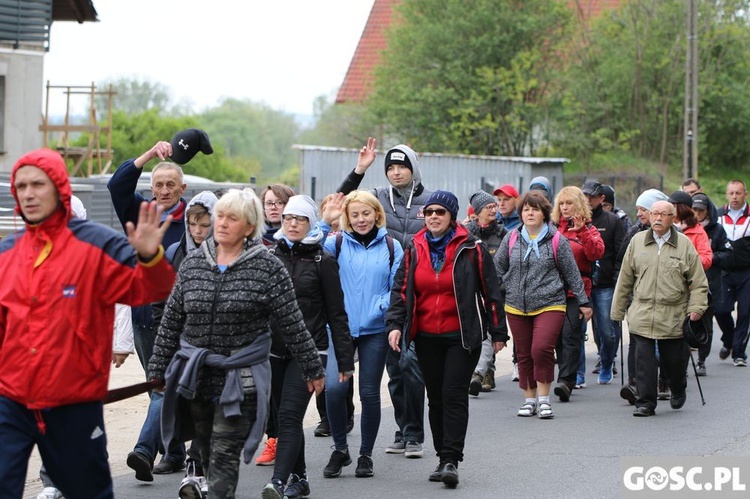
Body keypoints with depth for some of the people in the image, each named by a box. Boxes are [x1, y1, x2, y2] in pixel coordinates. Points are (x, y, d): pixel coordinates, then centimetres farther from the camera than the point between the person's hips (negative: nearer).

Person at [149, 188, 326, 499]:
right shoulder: (192, 264, 6)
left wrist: (312, 368, 2)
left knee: (224, 456, -10)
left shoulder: (268, 268, -5)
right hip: (195, 377, 5)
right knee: (208, 454, 12)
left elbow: (292, 325, -2)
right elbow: (171, 320, 11)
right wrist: (159, 367, 11)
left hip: (241, 378, -4)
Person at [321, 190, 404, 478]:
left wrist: (383, 306, -14)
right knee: (334, 388, -16)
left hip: (375, 329, 1)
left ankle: (366, 455, 20)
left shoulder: (391, 247, 5)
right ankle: (340, 449, 5)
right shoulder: (337, 243, 4)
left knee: (369, 393, 5)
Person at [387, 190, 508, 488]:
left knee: (454, 395, -11)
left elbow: (490, 292, 1)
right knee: (436, 397, 9)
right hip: (426, 337, 4)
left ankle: (451, 460, -12)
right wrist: (395, 324, -6)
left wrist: (498, 332, 2)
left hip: (462, 337, -4)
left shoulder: (471, 249, -3)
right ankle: (443, 458, 17)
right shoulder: (414, 250, 7)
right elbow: (401, 289, 8)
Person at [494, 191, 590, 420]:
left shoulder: (557, 241, 0)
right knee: (524, 355, 7)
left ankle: (543, 399, -6)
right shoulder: (511, 239, 7)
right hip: (517, 307, 3)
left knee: (542, 348, -18)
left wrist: (583, 302, 7)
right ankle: (529, 399, 20)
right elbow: (497, 268, 15)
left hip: (549, 305, -3)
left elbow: (572, 273, 4)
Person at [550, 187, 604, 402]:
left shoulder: (587, 229, 6)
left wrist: (581, 231, -18)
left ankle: (566, 380, -19)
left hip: (576, 290, -4)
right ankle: (566, 379, 17)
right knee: (558, 335, 6)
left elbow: (596, 253, -10)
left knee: (570, 334, -13)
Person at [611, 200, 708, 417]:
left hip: (674, 316, -1)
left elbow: (698, 281, 4)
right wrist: (618, 310, 12)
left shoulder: (684, 244, 2)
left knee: (673, 360, 7)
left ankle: (678, 391, 37)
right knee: (644, 360, -6)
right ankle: (645, 403, 1)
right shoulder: (637, 241, 7)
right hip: (642, 315, 1)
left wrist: (696, 307, -6)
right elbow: (625, 279, 12)